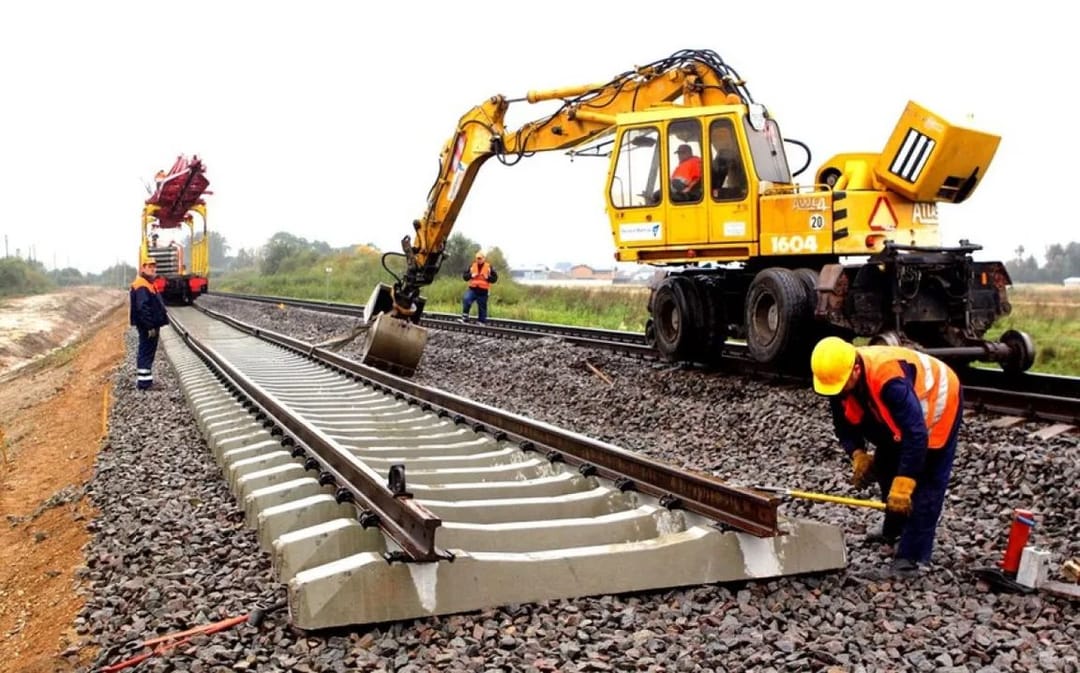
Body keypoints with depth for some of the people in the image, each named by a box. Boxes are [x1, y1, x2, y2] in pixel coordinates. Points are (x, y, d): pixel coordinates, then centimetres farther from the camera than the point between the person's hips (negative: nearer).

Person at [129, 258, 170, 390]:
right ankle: (143, 382, -5)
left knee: (147, 352, 16)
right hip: (147, 327, -11)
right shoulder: (142, 286, -18)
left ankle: (144, 379, 25)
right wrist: (150, 327, -25)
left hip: (151, 325, 11)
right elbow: (143, 308, -25)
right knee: (146, 352, -8)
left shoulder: (148, 284, 17)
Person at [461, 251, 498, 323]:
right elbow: (464, 276, 8)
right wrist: (471, 276, -10)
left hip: (483, 291, 0)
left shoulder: (489, 267, 3)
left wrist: (488, 277, -14)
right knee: (466, 300, -24)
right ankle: (464, 318, -21)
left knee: (482, 307, 7)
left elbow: (495, 278, 4)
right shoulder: (472, 266, 6)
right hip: (472, 289, 0)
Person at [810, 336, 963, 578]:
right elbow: (844, 424, -6)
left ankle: (913, 556, -9)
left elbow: (916, 434, -43)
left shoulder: (889, 379, -44)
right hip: (896, 414, 8)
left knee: (926, 483, -12)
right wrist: (857, 455, -22)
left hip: (938, 402, -8)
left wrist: (903, 485, -42)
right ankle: (893, 531, 35)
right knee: (886, 469, 14)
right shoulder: (838, 377, -20)